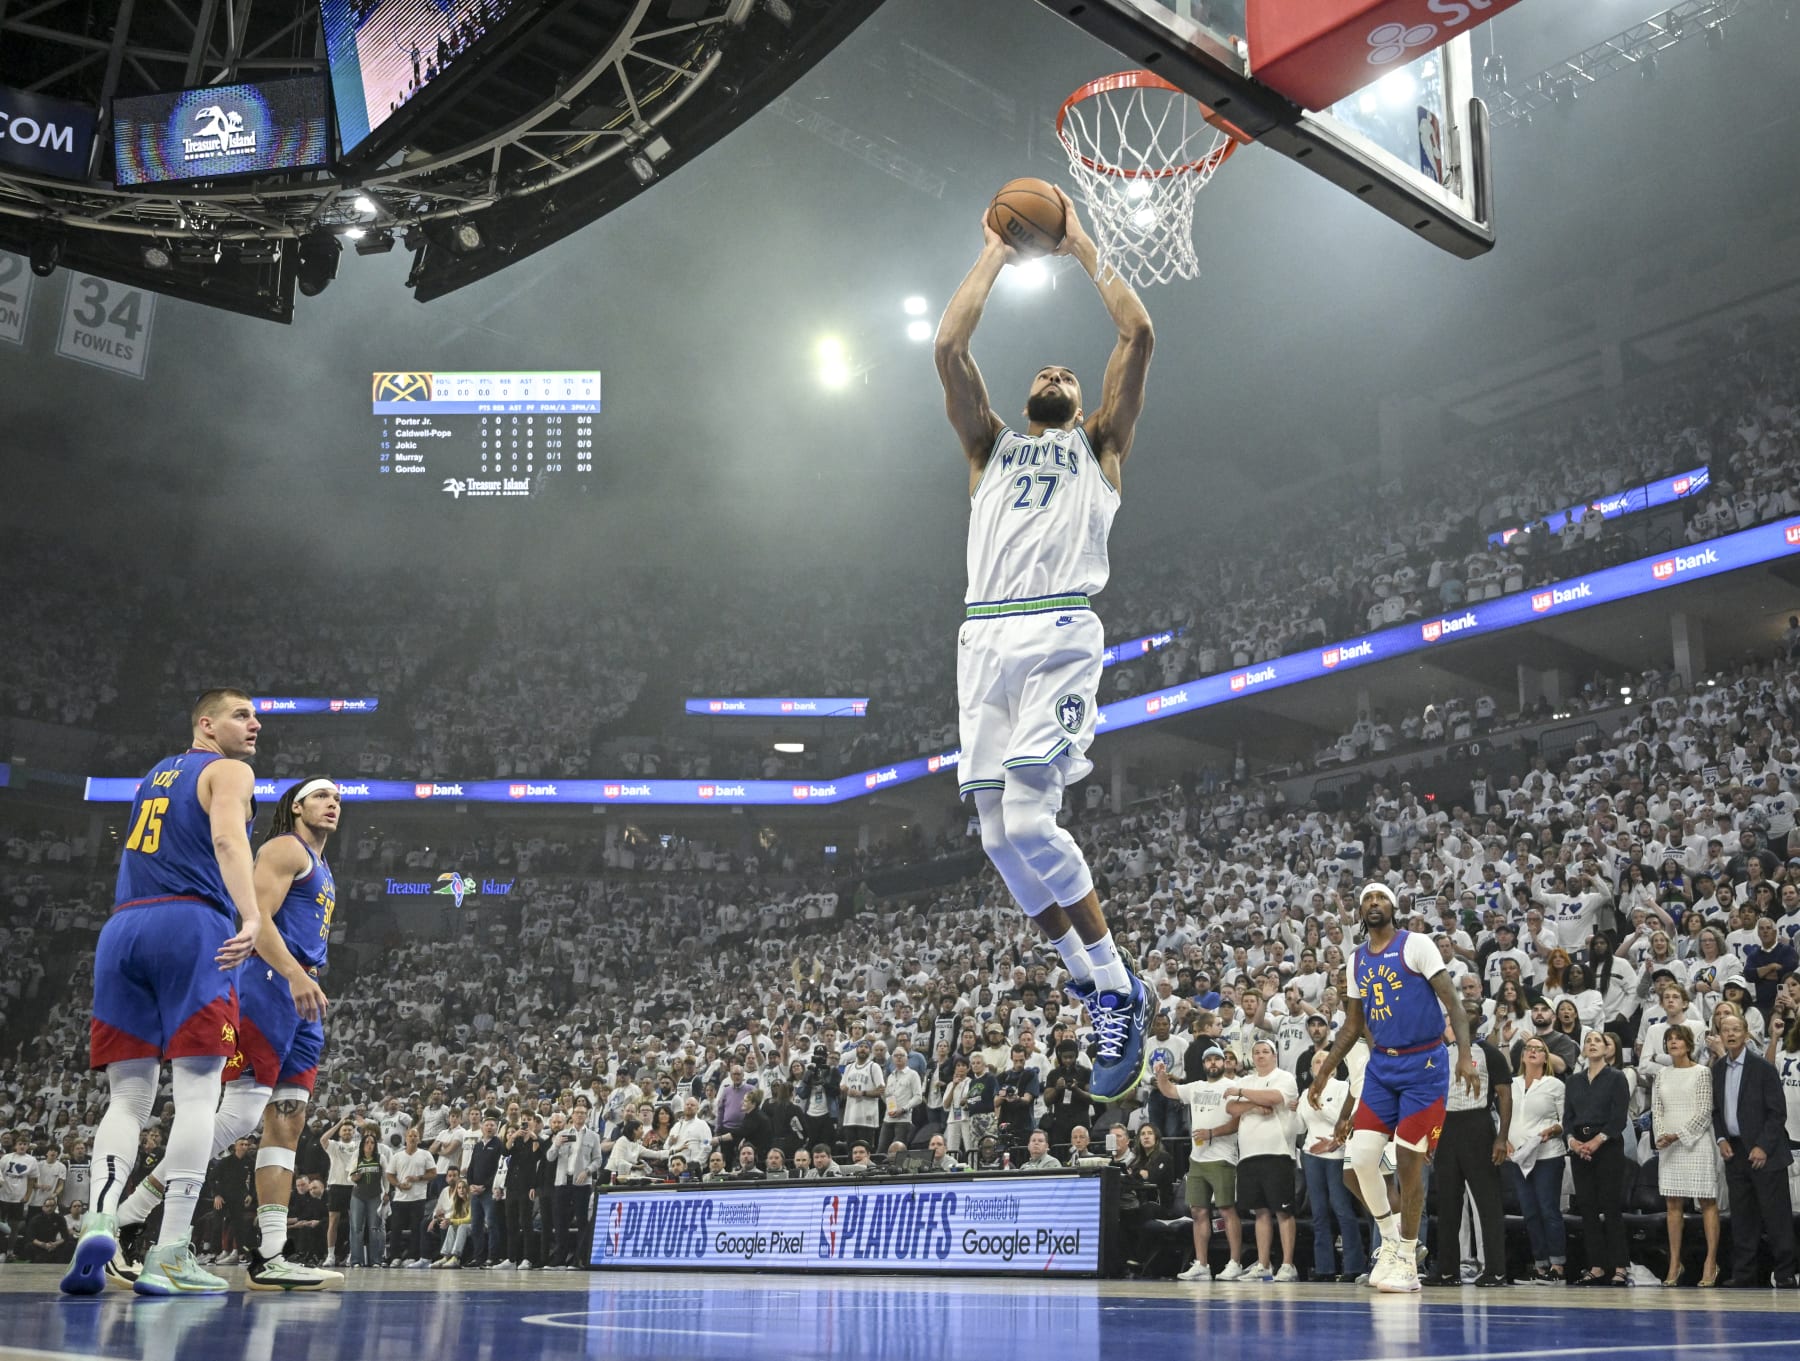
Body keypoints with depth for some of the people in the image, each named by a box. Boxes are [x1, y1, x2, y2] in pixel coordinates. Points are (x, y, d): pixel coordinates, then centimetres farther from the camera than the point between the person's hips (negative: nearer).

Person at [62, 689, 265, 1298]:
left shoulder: (155, 775, 29)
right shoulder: (228, 771, 6)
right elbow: (228, 838, -14)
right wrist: (252, 916, -27)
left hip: (122, 928, 6)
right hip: (192, 927, -6)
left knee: (129, 1094, 7)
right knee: (197, 1089, -5)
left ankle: (99, 1224, -15)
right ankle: (170, 1256, -11)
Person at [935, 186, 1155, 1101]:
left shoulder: (1100, 444, 21)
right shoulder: (990, 446, 28)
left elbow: (1138, 336, 9)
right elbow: (949, 349, 16)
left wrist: (1081, 249, 19)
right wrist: (994, 256, 23)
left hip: (1059, 631, -4)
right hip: (986, 636, 4)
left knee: (1027, 819, -20)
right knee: (1000, 837, -2)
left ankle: (1117, 992, -3)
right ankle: (1092, 985, 17)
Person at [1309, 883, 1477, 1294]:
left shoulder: (1416, 944, -7)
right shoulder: (1356, 959, 11)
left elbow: (1451, 1002, -11)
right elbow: (1352, 1026, 18)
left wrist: (1465, 1054, -23)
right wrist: (1324, 1073, 16)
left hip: (1423, 1064, -5)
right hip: (1381, 1064, 5)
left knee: (1409, 1161, -2)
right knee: (1361, 1157, -5)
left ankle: (1407, 1260, 10)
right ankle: (1389, 1234, 18)